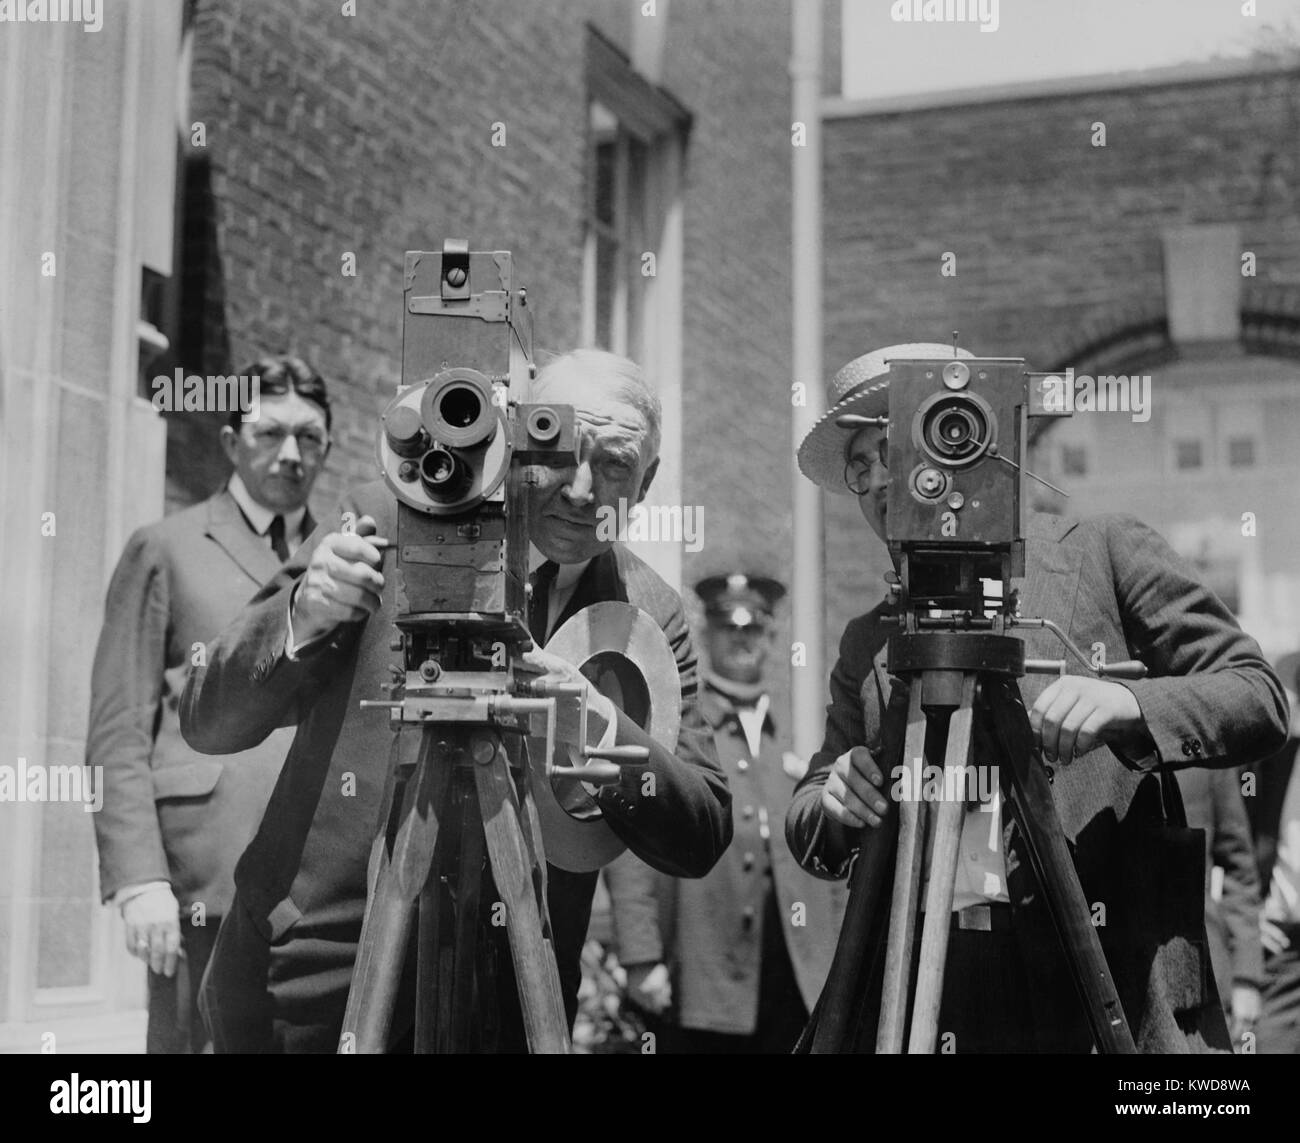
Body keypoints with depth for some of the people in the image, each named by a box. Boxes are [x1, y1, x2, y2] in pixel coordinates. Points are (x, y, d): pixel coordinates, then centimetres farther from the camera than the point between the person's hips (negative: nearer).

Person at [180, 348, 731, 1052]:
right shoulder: (387, 521, -5)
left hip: (504, 1015, 2)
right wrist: (301, 616, -24)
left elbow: (703, 841, -3)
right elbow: (206, 723, -4)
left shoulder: (649, 614, 2)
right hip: (312, 990, -2)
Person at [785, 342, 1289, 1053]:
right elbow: (805, 824, 16)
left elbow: (1258, 699, 0)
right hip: (927, 1005, 3)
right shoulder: (867, 642, 15)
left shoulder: (1106, 555, 6)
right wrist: (831, 805, -8)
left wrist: (1131, 705, -19)